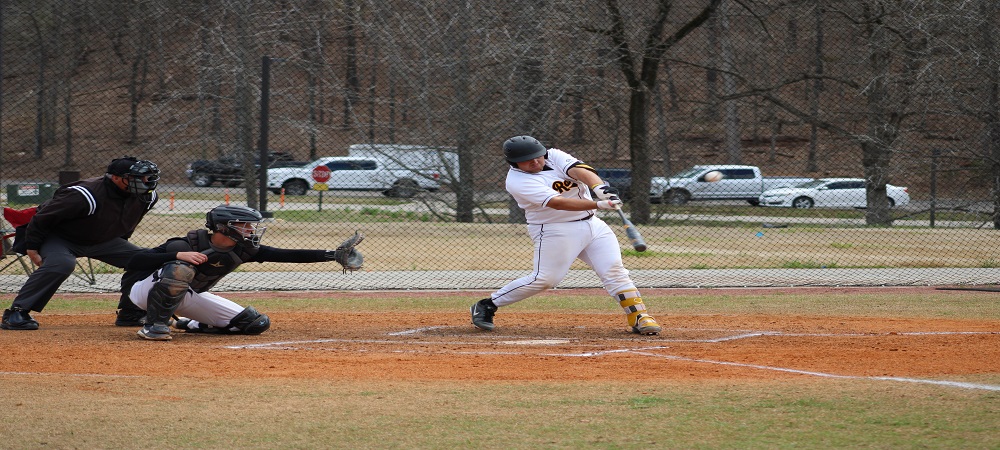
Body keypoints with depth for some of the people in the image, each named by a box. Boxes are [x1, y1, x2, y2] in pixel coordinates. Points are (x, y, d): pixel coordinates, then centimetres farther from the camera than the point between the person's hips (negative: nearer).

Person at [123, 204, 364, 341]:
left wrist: (332, 255, -21)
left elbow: (286, 255, -15)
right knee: (180, 269, -41)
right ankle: (154, 325, -25)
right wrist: (178, 255, -48)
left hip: (187, 296, 7)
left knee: (256, 323, -2)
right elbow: (135, 262, -34)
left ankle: (188, 324, 13)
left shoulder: (242, 251, -12)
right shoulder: (187, 246, -30)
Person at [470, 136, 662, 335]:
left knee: (614, 269, -5)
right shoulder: (517, 181, -17)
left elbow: (577, 170, -18)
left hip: (593, 224, 6)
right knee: (545, 278, -10)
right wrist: (599, 204, -37)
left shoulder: (554, 156, 2)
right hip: (555, 231, -6)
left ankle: (639, 317, -2)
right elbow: (557, 203, -28)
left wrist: (600, 187, -40)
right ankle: (486, 306, 3)